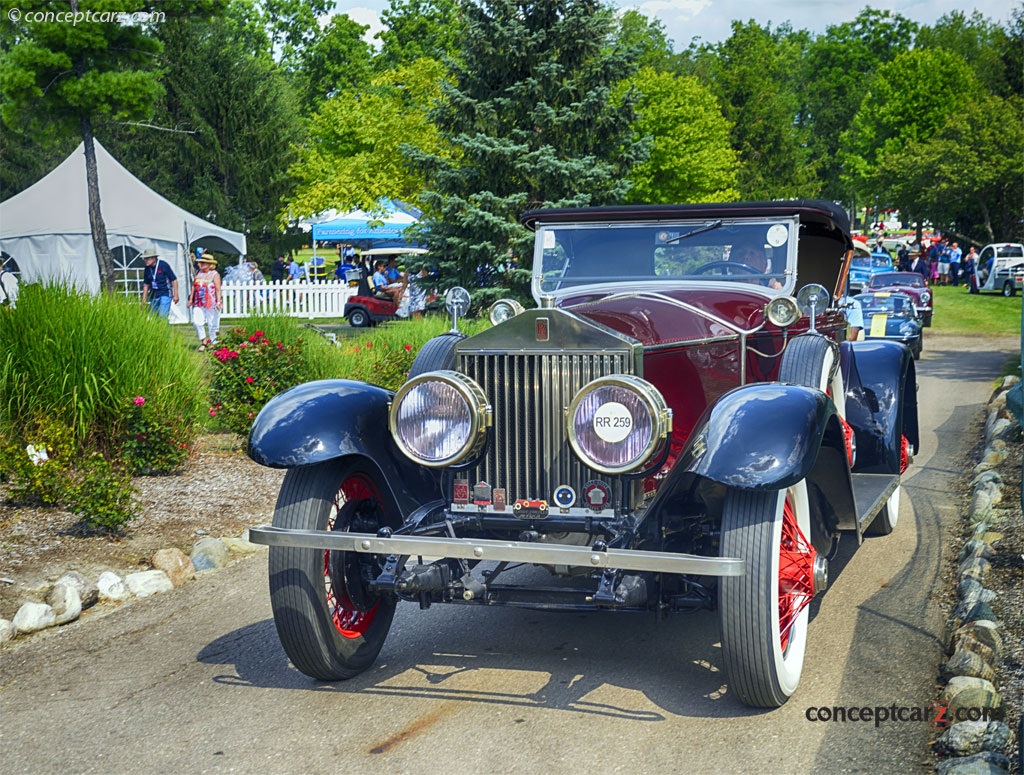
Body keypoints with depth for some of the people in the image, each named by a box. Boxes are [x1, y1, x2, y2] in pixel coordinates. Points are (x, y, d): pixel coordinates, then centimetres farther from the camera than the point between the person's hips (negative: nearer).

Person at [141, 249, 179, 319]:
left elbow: (174, 280, -5)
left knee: (162, 316, -17)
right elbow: (146, 285, 15)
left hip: (165, 294, -6)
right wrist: (144, 299, 12)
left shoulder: (163, 265, -10)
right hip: (153, 296, 6)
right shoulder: (147, 269, 5)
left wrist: (175, 295, -8)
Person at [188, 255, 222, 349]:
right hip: (198, 303, 5)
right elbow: (194, 286, 18)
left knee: (212, 323, 1)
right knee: (197, 322, -7)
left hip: (211, 304, -5)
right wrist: (191, 299, 14)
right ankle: (203, 342, 5)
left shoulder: (215, 275, -2)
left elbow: (218, 289, -8)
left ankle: (214, 343, 13)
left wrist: (218, 302, -17)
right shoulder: (198, 274, 13)